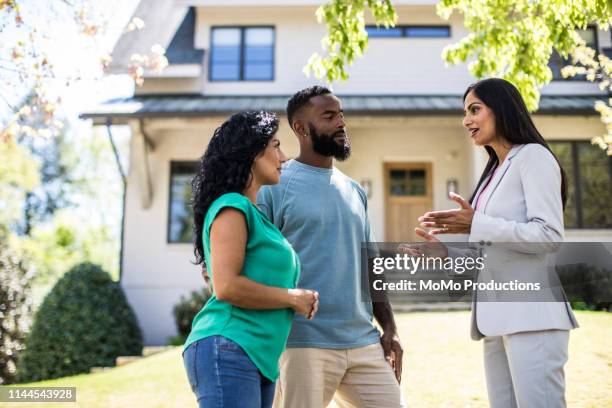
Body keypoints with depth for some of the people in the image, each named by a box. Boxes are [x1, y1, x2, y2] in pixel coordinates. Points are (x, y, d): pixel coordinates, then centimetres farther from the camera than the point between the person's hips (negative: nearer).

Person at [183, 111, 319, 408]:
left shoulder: (256, 213, 20)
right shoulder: (232, 207, -8)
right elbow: (227, 287, -18)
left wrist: (302, 298, 9)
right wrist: (292, 298, -8)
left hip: (258, 360, 9)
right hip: (228, 351, -9)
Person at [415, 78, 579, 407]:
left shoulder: (533, 156, -3)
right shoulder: (494, 171, 21)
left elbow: (550, 236, -14)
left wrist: (477, 225, -17)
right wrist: (445, 250, 12)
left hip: (530, 314, -8)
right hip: (497, 316, 8)